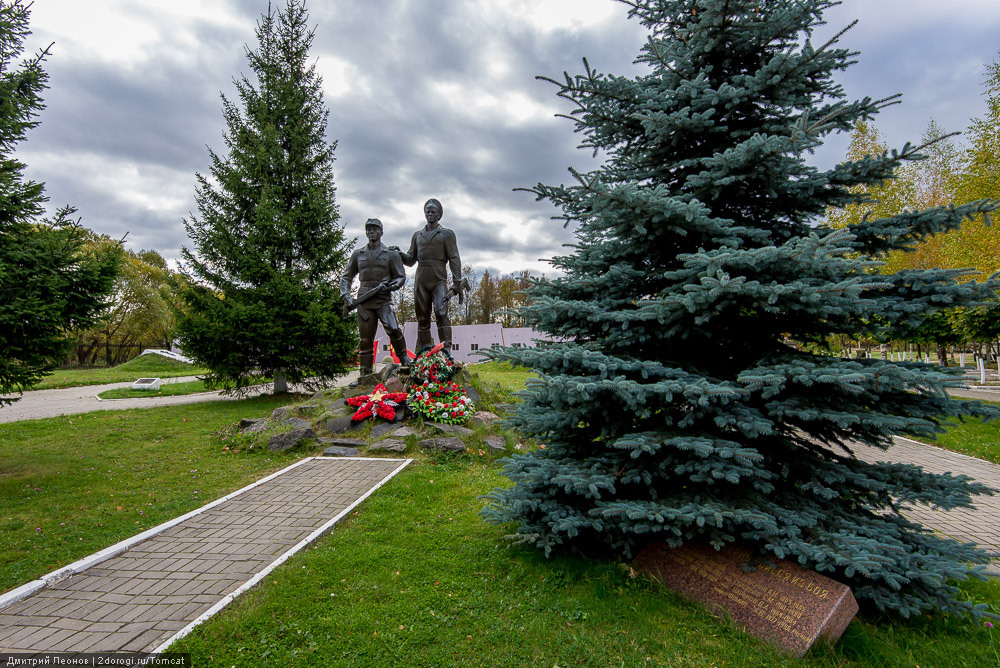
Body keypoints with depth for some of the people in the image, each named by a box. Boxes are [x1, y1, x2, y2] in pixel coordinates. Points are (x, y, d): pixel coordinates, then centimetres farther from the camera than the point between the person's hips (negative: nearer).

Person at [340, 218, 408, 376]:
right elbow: (346, 277, 20)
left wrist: (388, 286, -13)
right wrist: (346, 296, 4)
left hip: (383, 300, -3)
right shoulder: (358, 254, 15)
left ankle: (403, 357, -2)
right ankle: (365, 374, 12)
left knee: (393, 329, -25)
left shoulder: (391, 254, 8)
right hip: (363, 302, 3)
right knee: (365, 339, 3)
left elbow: (401, 277, 6)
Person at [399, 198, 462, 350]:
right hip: (420, 281, 4)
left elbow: (454, 259, 1)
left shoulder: (447, 234, 8)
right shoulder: (417, 235, 19)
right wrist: (399, 255, -3)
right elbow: (411, 260, 19)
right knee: (422, 317, 4)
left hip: (439, 280, -4)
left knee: (441, 313, -21)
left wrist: (457, 282, -9)